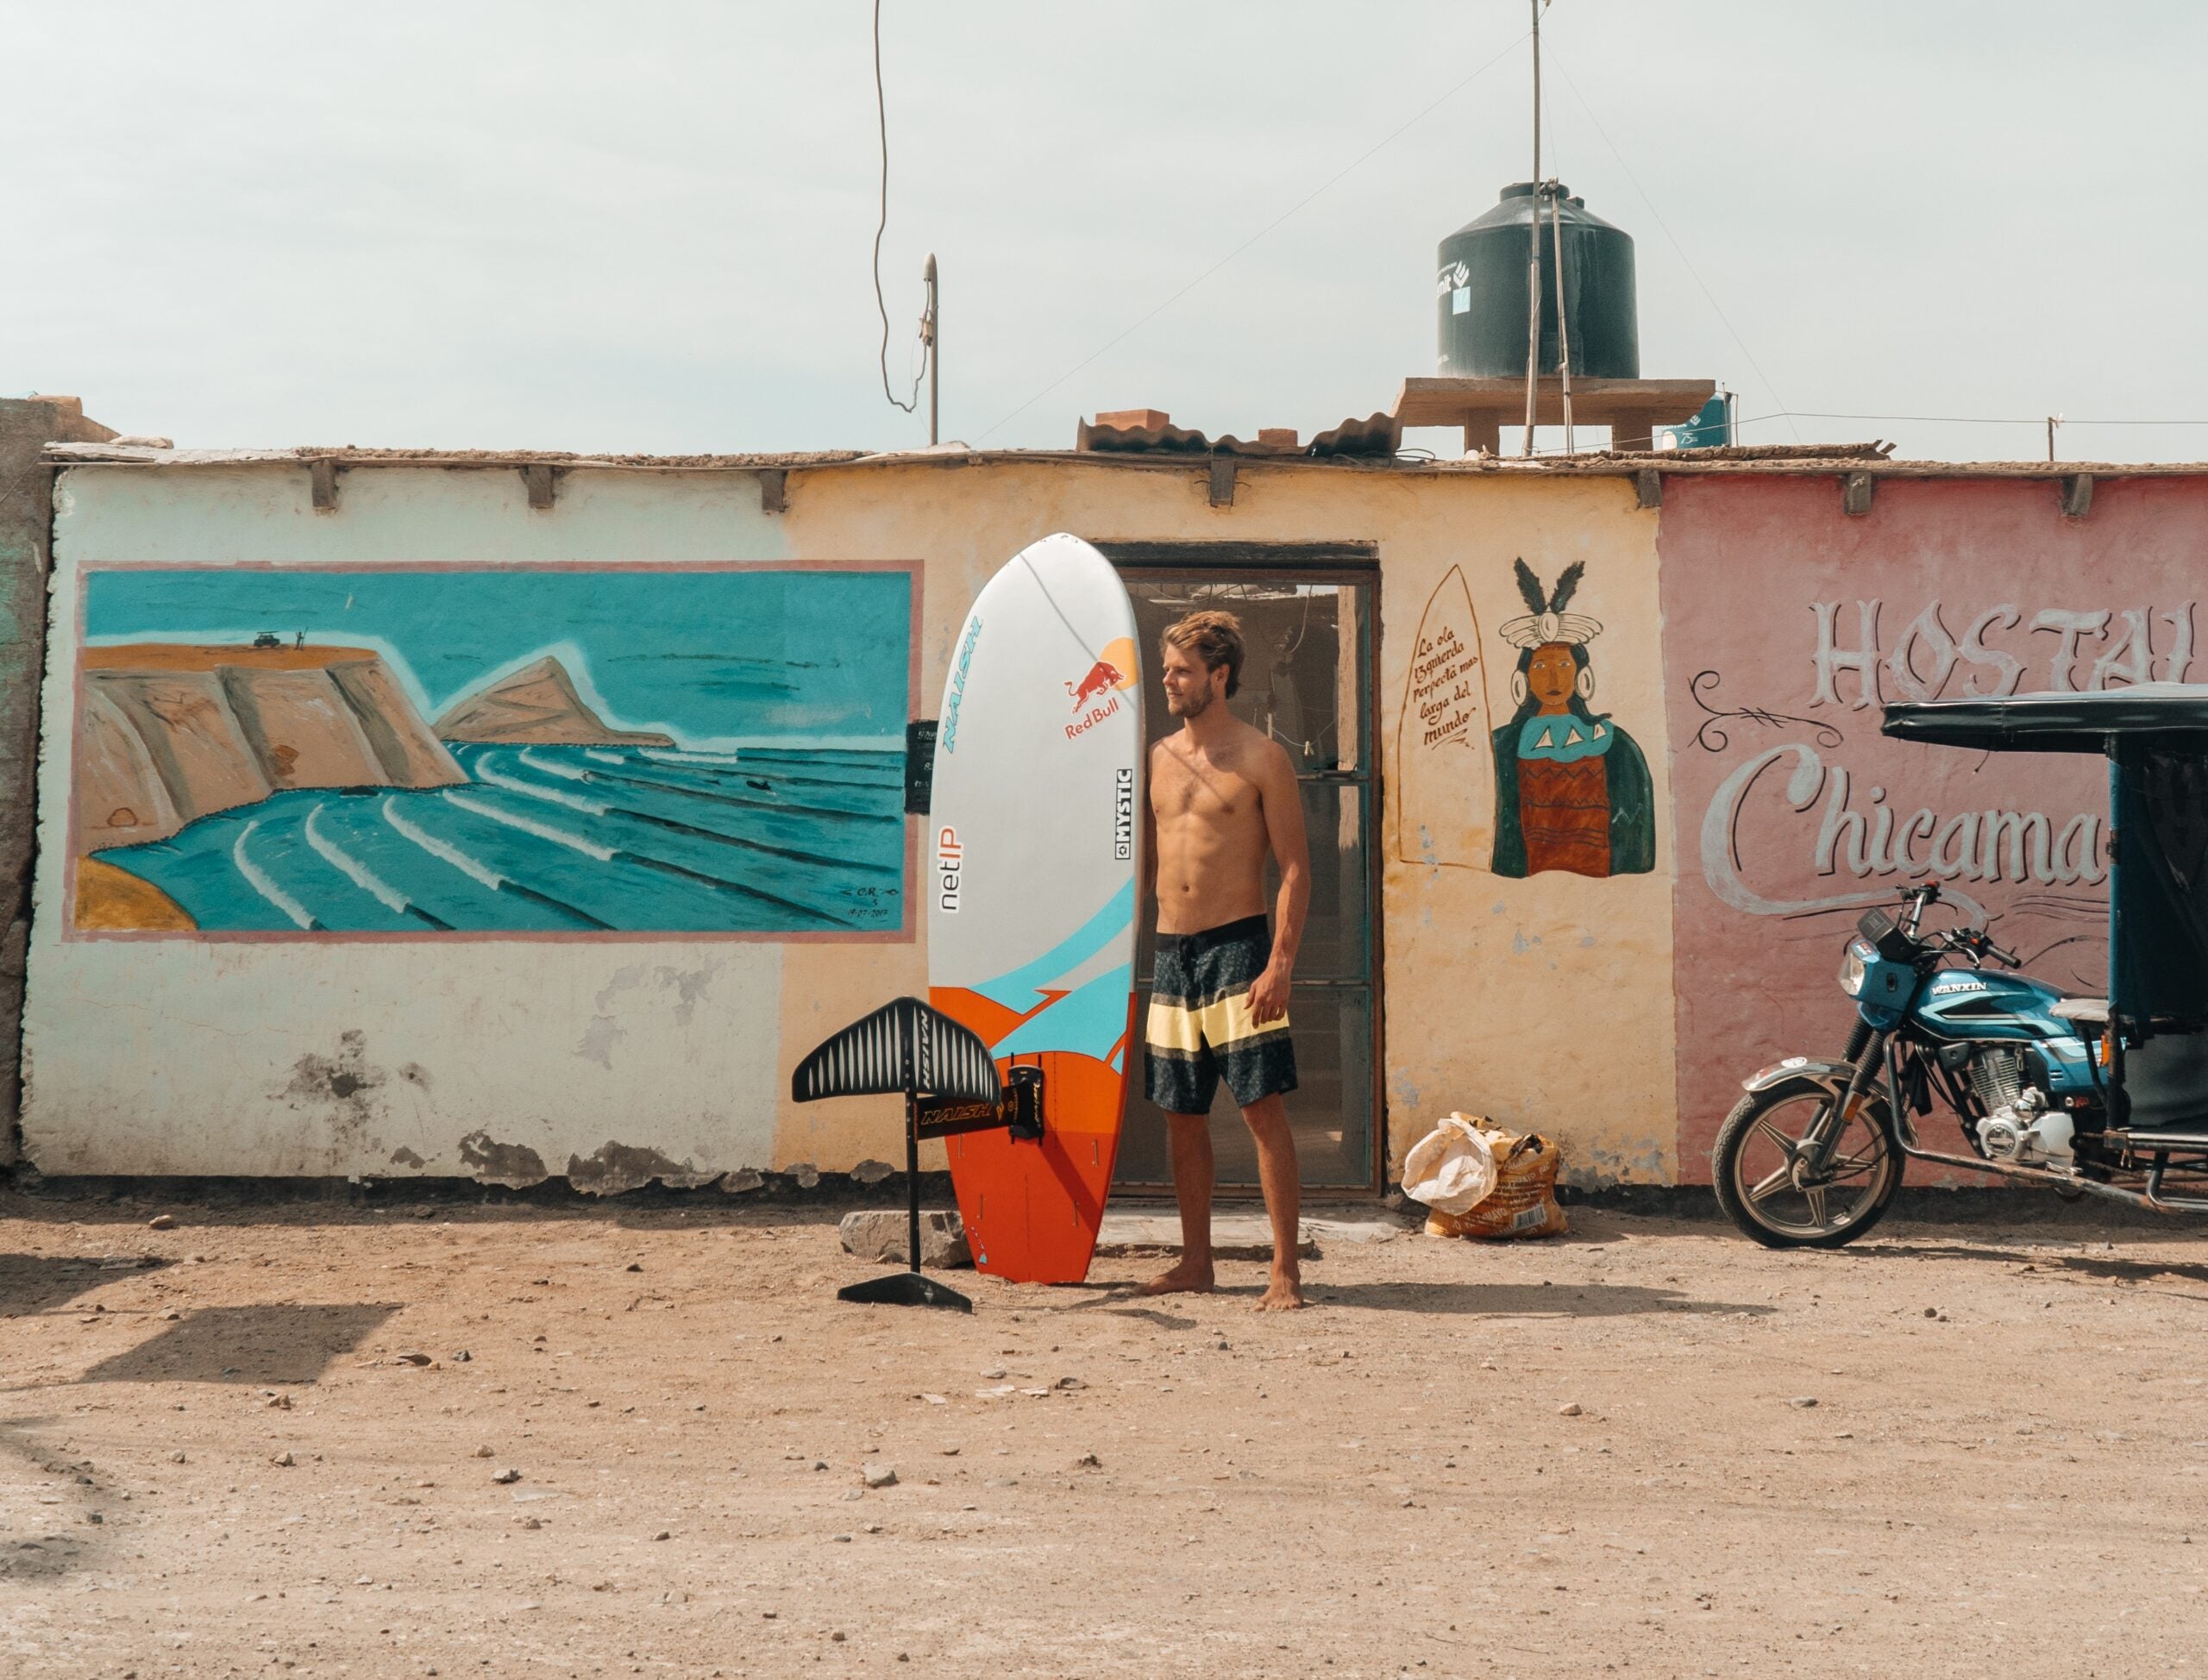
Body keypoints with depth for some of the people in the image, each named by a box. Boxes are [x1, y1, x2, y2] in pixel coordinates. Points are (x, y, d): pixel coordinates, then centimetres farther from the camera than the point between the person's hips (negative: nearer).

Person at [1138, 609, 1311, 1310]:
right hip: (1171, 951, 6)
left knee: (1263, 1106, -8)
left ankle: (1285, 1270, -4)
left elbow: (1296, 866, -7)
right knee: (1182, 1114, 9)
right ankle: (1195, 1262, 20)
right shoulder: (1156, 759, 13)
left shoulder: (1261, 758, -4)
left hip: (1238, 945, -6)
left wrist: (1280, 964, -16)